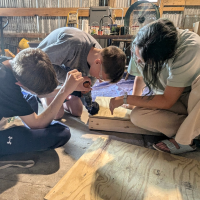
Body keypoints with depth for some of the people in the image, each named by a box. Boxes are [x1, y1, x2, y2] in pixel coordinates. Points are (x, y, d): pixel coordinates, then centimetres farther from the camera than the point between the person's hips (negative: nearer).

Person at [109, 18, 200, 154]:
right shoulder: (140, 46, -17)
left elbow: (167, 101, -29)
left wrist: (124, 99, -22)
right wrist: (134, 102, 7)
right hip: (167, 97, 4)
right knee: (137, 116, -25)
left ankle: (183, 141, -21)